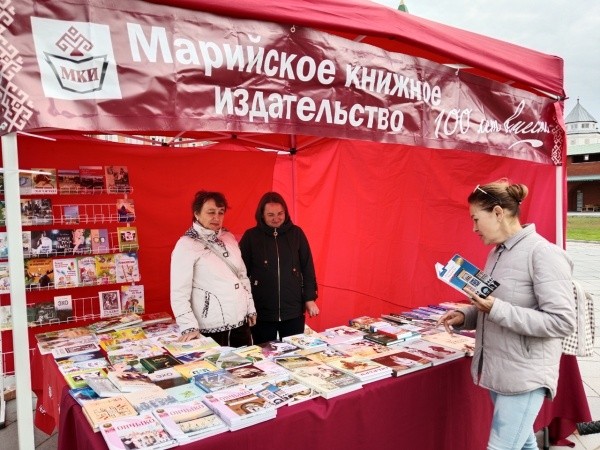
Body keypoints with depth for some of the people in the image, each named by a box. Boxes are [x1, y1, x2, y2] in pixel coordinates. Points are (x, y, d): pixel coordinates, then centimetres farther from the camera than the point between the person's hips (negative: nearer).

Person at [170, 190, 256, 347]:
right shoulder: (186, 245, -11)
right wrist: (190, 326, -24)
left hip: (240, 321, 6)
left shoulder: (229, 238, 7)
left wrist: (250, 308, 14)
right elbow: (179, 292, -15)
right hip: (211, 327, -6)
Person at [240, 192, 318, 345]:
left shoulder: (296, 233, 0)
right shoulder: (251, 236, -4)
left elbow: (307, 268, 5)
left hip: (294, 310, 2)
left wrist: (310, 298, 3)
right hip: (262, 312, -1)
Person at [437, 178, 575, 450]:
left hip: (525, 376, -8)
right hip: (496, 370, 8)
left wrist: (496, 310, -27)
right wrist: (465, 317, 0)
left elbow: (562, 322, -22)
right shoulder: (497, 252, 7)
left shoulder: (543, 253, -18)